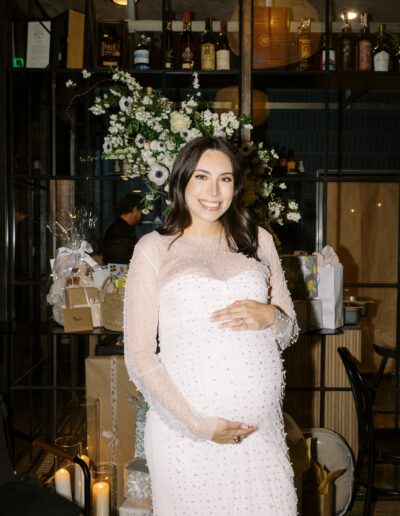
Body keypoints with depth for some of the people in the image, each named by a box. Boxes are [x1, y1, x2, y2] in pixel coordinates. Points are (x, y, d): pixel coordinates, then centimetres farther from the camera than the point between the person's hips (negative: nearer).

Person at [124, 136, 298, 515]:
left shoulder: (258, 241, 10)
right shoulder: (154, 248, 0)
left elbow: (289, 331, 16)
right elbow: (139, 355, -3)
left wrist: (269, 317, -8)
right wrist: (197, 425, -12)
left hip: (261, 429, 3)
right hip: (185, 435, -2)